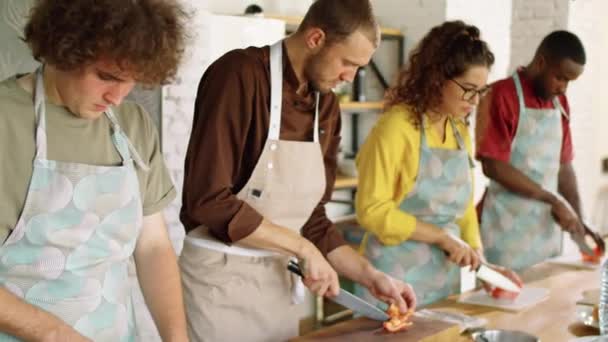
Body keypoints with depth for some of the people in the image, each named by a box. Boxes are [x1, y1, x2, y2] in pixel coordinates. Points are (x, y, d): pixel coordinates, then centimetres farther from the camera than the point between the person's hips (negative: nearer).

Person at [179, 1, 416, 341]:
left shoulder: (327, 105, 6)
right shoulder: (240, 75, -17)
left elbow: (311, 219, 11)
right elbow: (209, 201, -23)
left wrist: (371, 275, 2)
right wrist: (303, 248, -18)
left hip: (280, 280, 7)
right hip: (220, 277, -7)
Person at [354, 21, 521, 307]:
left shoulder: (460, 131, 8)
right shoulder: (397, 127, -15)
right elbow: (372, 210, -17)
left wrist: (477, 256, 3)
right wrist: (441, 236, -16)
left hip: (445, 276, 7)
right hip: (396, 279, -7)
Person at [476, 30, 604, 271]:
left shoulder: (559, 103, 11)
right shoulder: (502, 95, -11)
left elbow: (563, 166, 15)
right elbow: (493, 167, -17)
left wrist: (578, 218, 6)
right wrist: (553, 201, -15)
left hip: (548, 228, 7)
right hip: (507, 229, -6)